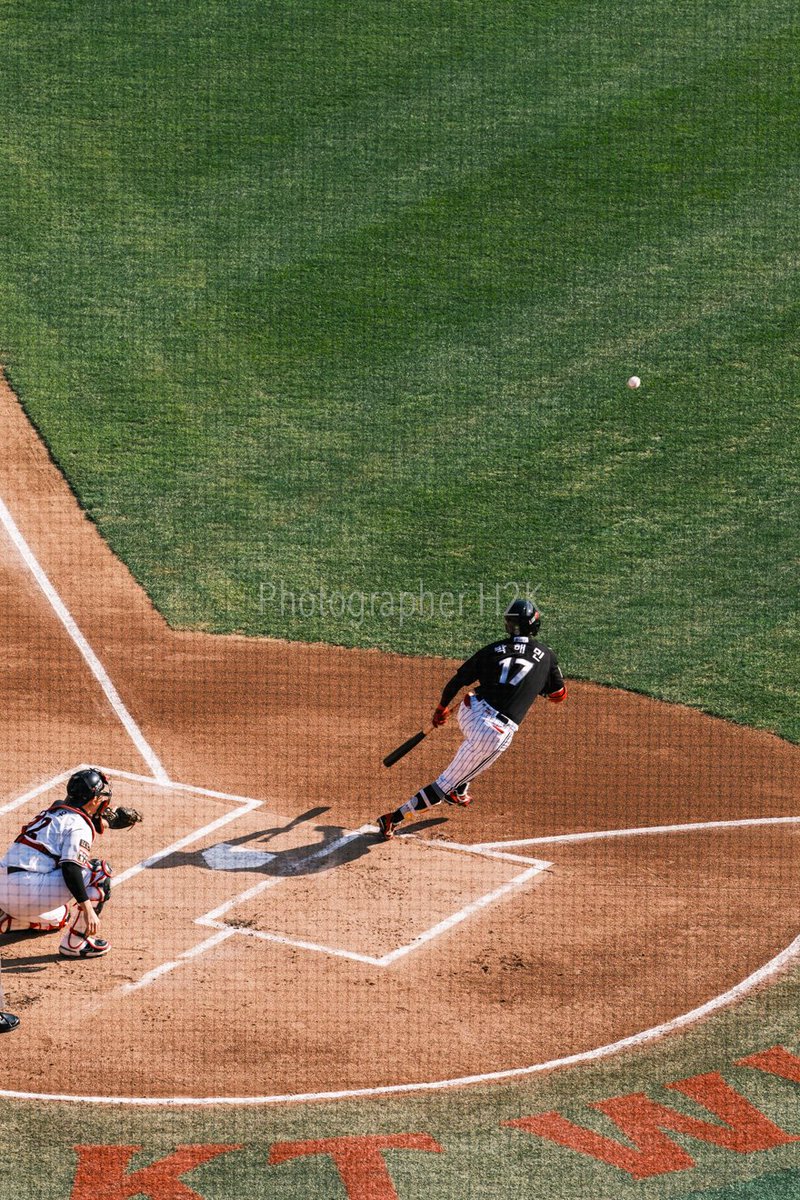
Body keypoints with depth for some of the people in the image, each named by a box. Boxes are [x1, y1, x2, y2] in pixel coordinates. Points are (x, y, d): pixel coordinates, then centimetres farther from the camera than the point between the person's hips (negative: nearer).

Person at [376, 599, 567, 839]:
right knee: (448, 782, 2)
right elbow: (558, 695, 15)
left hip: (469, 712, 4)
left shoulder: (493, 650, 8)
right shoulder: (545, 655, 4)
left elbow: (456, 681, 9)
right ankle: (394, 818, -4)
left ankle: (458, 793, 46)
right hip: (497, 733, -4)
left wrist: (442, 708, 23)